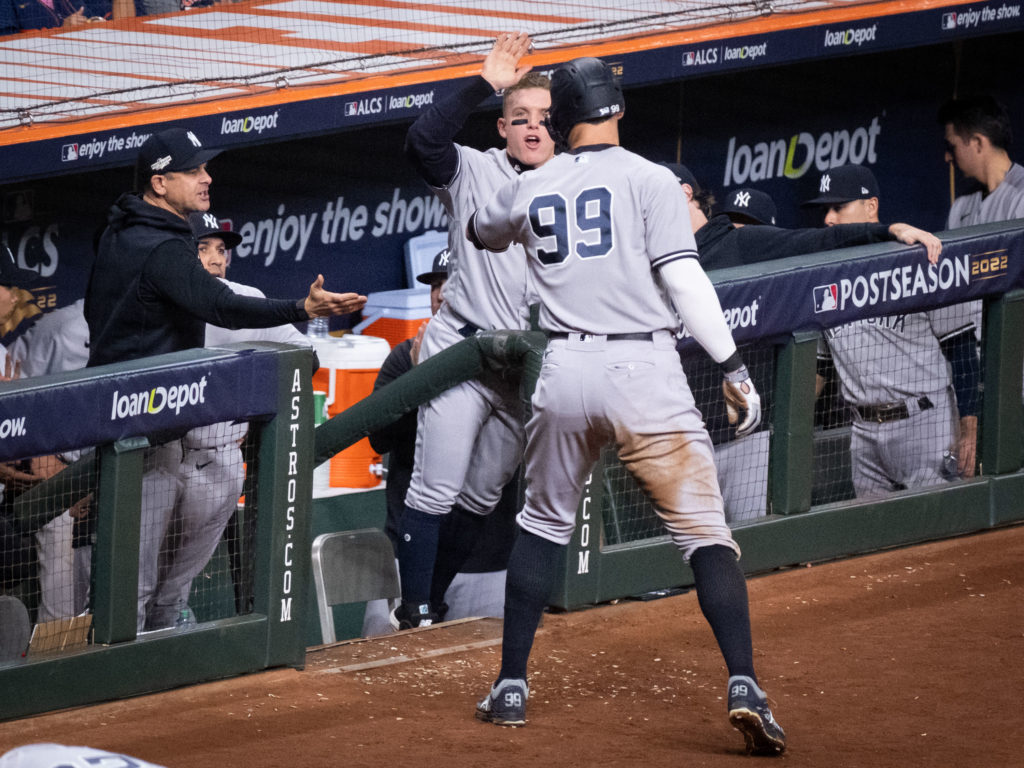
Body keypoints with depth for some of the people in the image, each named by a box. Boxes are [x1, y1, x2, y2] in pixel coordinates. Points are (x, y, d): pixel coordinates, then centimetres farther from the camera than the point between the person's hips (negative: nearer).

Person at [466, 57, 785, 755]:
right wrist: (733, 367, -10)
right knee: (706, 532, -2)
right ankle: (745, 688, -17)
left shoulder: (531, 190, 11)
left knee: (543, 524, 22)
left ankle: (511, 688, 20)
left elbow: (481, 233, 33)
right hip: (644, 373, -3)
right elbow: (684, 278, -11)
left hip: (565, 373, 4)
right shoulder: (648, 180, -2)